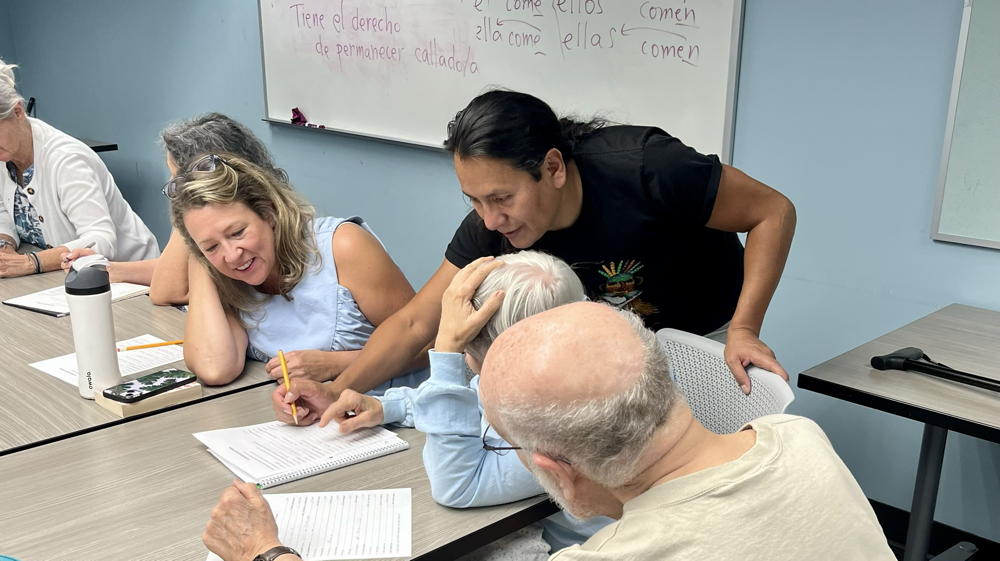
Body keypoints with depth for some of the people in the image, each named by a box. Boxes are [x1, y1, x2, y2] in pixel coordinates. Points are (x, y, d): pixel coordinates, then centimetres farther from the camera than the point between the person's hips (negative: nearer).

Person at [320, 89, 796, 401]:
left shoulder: (643, 168, -35)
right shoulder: (491, 228, -20)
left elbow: (773, 211, -24)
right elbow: (415, 323, -14)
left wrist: (743, 331, -31)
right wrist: (335, 393, -25)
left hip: (706, 334, -3)